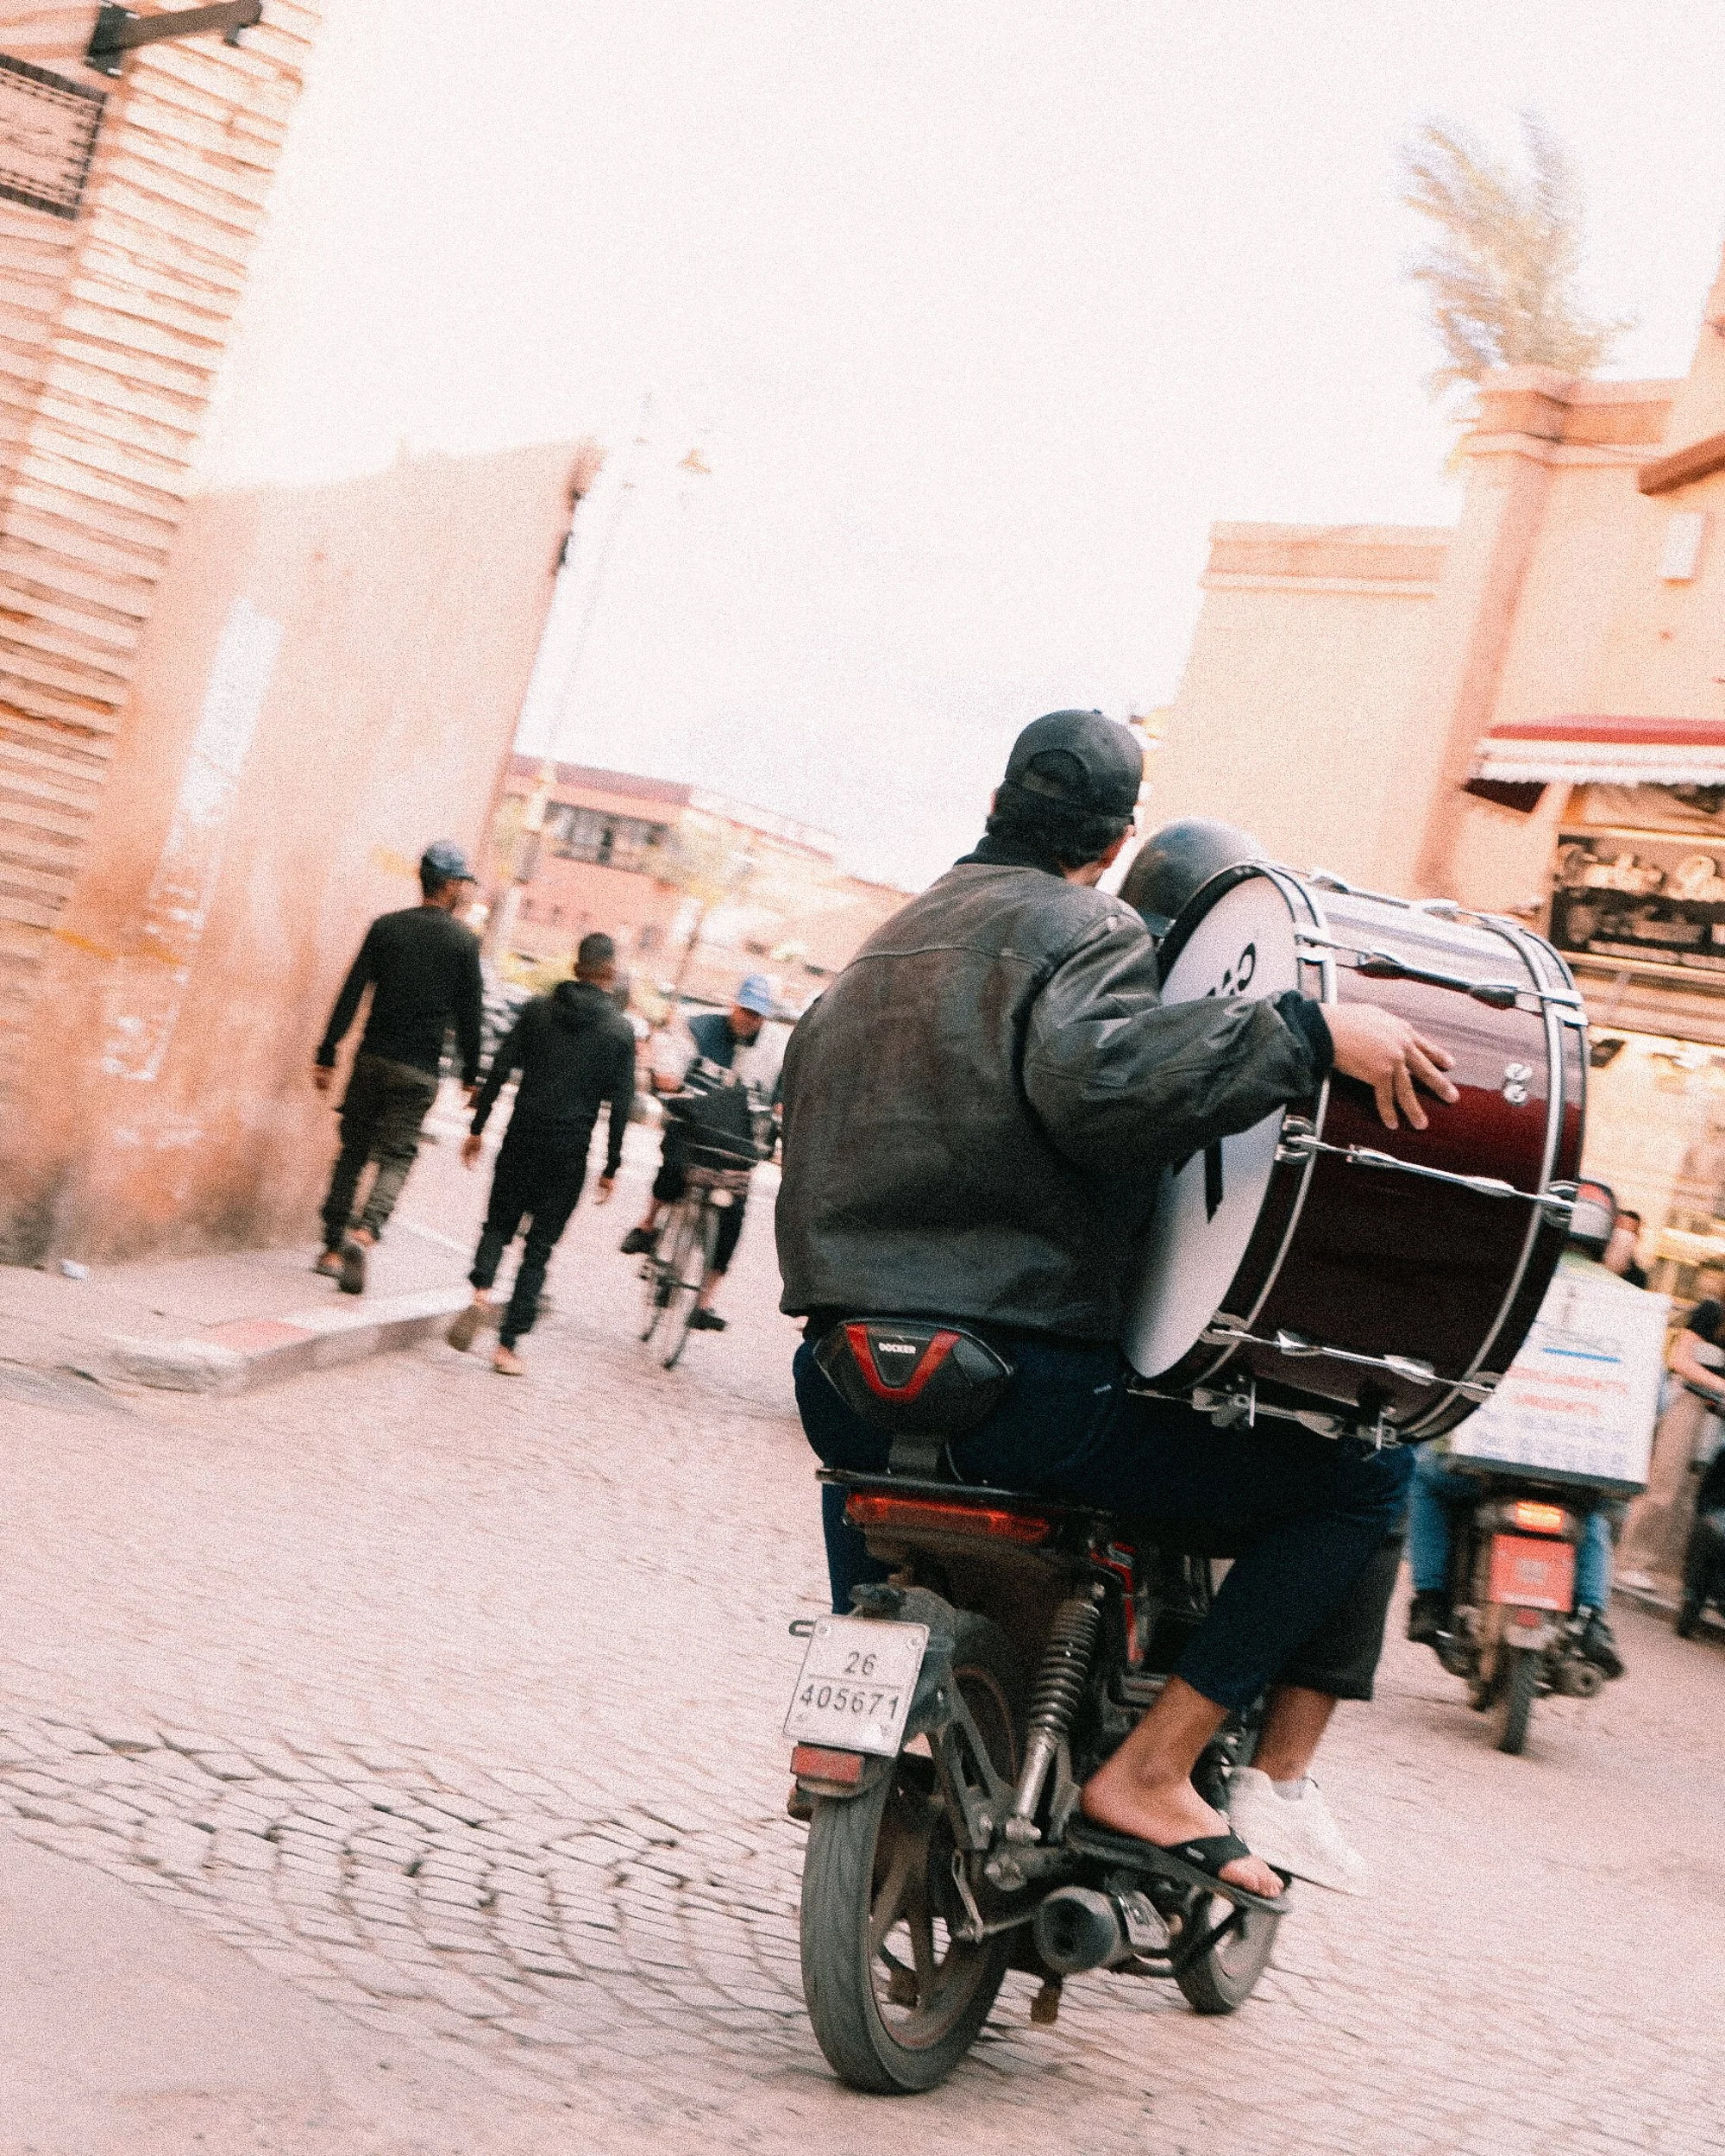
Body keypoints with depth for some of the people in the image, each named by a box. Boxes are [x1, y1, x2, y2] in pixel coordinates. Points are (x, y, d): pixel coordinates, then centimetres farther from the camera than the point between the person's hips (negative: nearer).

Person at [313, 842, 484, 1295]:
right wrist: (471, 1075, 8)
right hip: (420, 1070, -3)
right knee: (396, 1156, 1)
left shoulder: (386, 927, 3)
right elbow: (469, 1015, -1)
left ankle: (332, 1248, 14)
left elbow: (350, 996, 0)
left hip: (371, 1058, 3)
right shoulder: (464, 941, -3)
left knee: (353, 1150, 13)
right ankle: (363, 1233, -23)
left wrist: (326, 1055, 2)